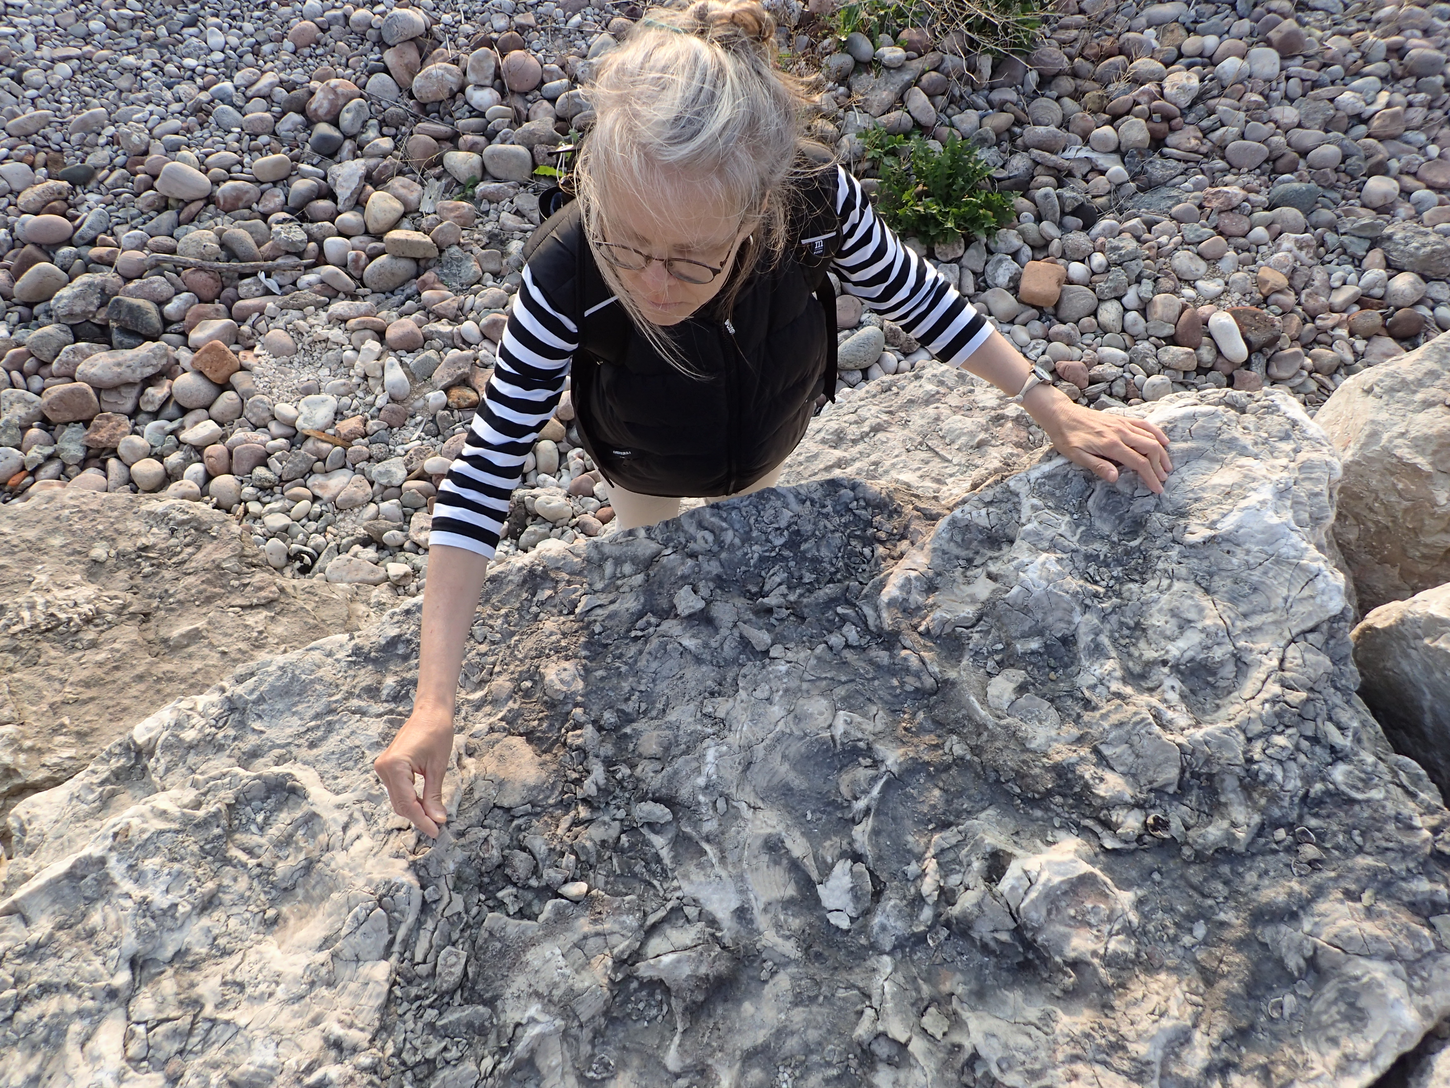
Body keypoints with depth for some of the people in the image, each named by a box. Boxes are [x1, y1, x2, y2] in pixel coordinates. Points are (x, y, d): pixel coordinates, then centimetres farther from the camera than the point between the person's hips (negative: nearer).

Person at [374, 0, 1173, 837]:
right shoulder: (567, 279, -44)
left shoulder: (817, 201, -40)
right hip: (644, 463, -1)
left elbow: (911, 293, -18)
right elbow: (487, 471, -37)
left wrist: (1054, 409, -16)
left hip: (770, 438, 2)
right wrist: (435, 703, -38)